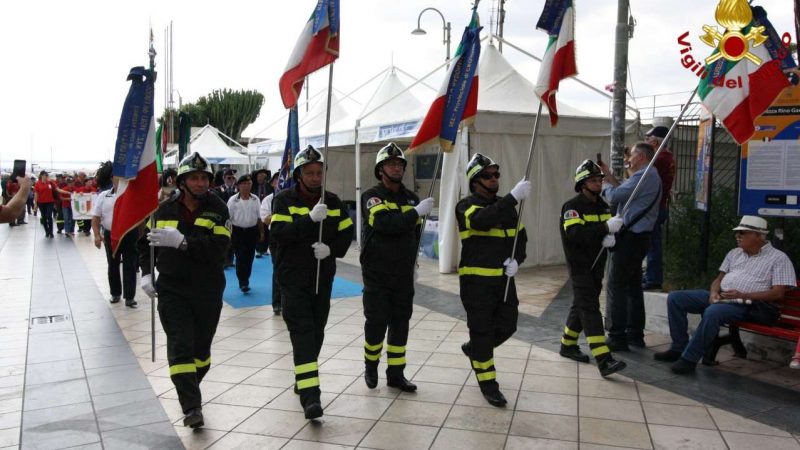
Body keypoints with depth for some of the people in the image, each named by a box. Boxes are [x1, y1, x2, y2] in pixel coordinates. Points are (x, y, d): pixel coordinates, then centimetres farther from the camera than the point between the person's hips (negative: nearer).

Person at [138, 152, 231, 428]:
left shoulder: (217, 209, -6)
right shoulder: (165, 209, 2)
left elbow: (219, 247, -20)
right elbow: (146, 241, 14)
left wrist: (182, 241, -30)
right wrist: (147, 272, 1)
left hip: (208, 291, 0)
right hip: (172, 289, 0)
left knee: (201, 347, 13)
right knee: (180, 346, -9)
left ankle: (188, 390, 38)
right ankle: (192, 407, -5)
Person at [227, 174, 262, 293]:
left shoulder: (255, 199, 3)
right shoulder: (233, 200, -5)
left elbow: (260, 217, 9)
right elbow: (228, 218, -2)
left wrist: (261, 232, 9)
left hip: (252, 231, 3)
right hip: (238, 231, -3)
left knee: (249, 257, 9)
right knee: (240, 257, -5)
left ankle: (245, 280, 25)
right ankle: (243, 283, -2)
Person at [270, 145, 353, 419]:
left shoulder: (332, 201, 8)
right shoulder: (285, 199, -5)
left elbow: (347, 232, 9)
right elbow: (277, 233, -18)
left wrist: (331, 248, -11)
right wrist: (310, 218, -28)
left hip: (323, 277, 5)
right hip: (293, 276, -5)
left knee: (316, 332, 13)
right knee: (302, 332, -12)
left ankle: (303, 378, 33)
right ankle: (309, 394, -17)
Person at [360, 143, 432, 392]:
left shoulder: (411, 198, 9)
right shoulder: (371, 196, -9)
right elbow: (385, 224, -26)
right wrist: (416, 212, -25)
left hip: (404, 274, 5)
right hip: (377, 274, -5)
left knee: (400, 324, 9)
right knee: (376, 322, 0)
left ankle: (395, 373, 20)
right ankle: (371, 366, 25)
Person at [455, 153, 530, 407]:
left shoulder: (505, 206, 11)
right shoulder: (466, 206, -9)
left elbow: (521, 237, 15)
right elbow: (483, 220, -31)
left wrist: (517, 260, -5)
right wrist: (514, 197, -37)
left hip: (503, 278, 6)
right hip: (476, 279, -6)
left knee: (507, 326, 11)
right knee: (482, 330, 2)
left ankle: (473, 349, 39)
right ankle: (488, 384, 15)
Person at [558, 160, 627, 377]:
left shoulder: (602, 205, 12)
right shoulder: (572, 206, -14)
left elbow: (610, 229, 13)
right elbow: (575, 234, -28)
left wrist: (610, 237, -11)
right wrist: (605, 228, -36)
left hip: (597, 265, 8)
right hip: (580, 267, -8)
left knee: (582, 306, 17)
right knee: (590, 310, -12)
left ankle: (567, 345, 32)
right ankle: (604, 361, -17)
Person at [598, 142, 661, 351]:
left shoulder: (643, 176, -15)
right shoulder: (651, 176, 17)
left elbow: (614, 196, -19)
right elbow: (625, 192, 15)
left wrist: (605, 184, 1)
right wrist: (609, 176, 16)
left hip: (630, 237, -10)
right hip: (639, 237, 10)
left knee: (616, 286, -6)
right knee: (633, 286, 14)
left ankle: (617, 337, -4)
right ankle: (635, 334, 21)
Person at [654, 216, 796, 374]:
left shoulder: (778, 258, 0)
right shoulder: (734, 253, 20)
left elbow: (778, 294, -9)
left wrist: (743, 295, -19)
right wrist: (714, 292, -4)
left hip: (746, 305, -7)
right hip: (719, 298, 7)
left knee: (713, 312, -39)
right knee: (675, 298, -9)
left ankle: (689, 358, -29)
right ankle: (679, 348, -5)